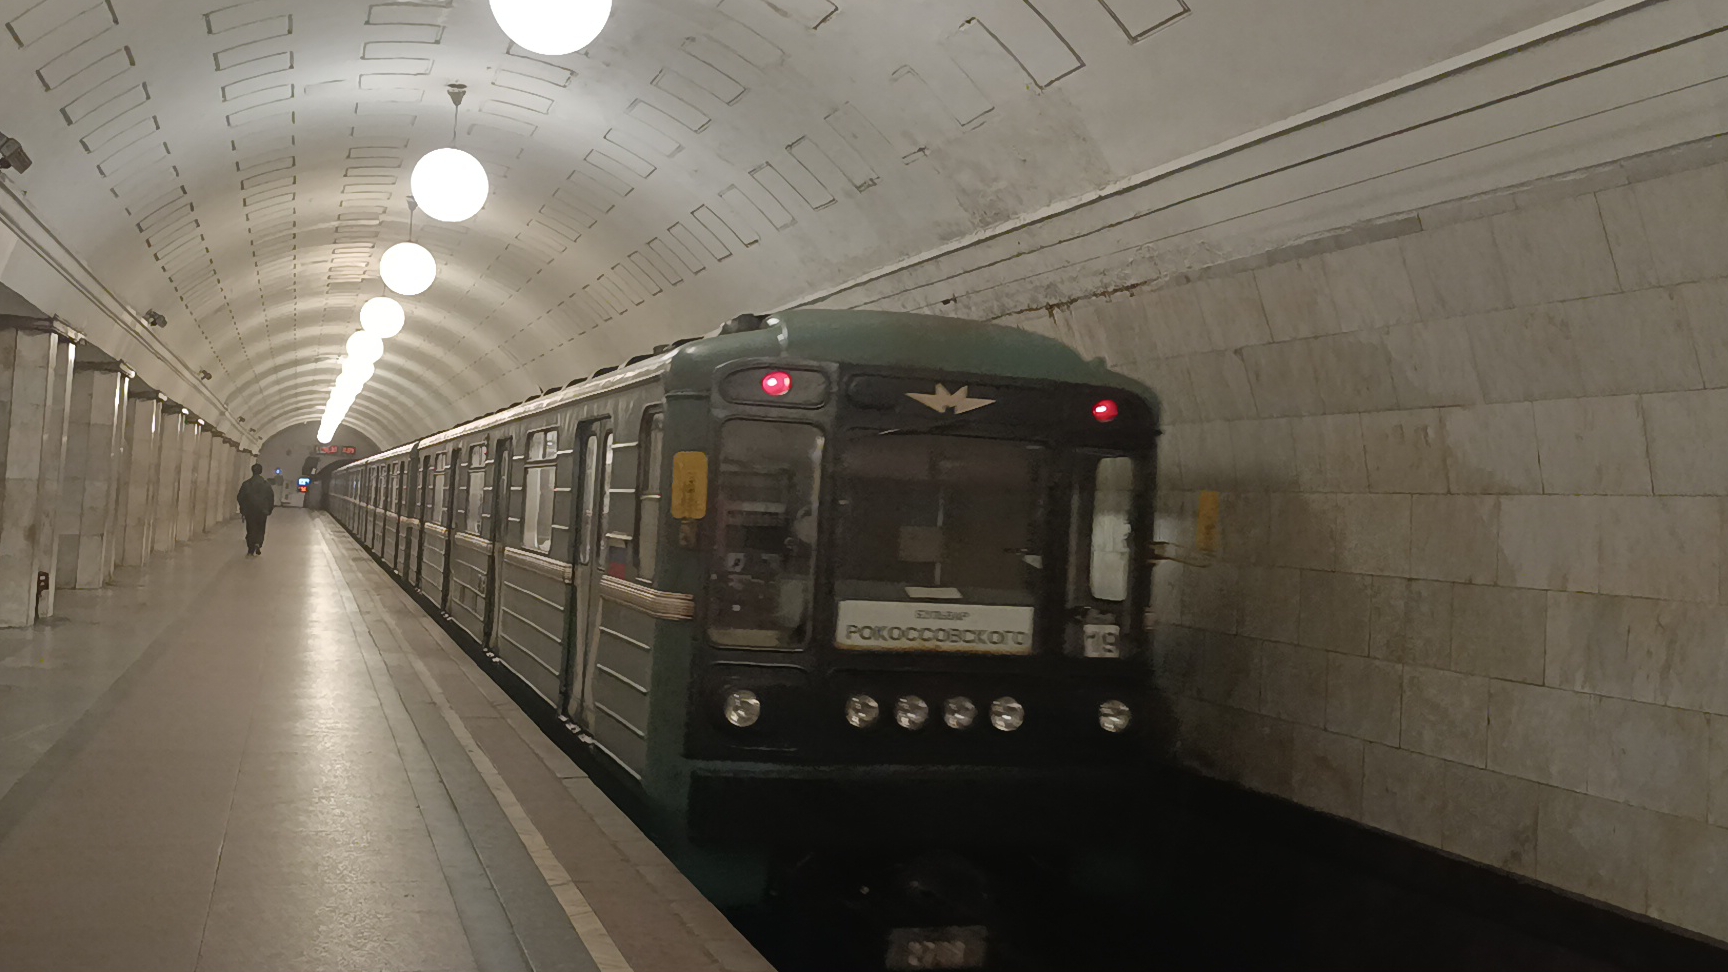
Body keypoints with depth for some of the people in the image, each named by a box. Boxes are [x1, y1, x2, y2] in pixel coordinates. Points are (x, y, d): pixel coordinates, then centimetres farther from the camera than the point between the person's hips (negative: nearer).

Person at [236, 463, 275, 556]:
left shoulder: (246, 484, -5)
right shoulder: (266, 484, -4)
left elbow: (240, 497, -2)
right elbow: (271, 498, -3)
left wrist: (243, 509, 12)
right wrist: (269, 509, 7)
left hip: (249, 511, 0)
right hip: (262, 511, 0)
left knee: (251, 530, 9)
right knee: (260, 530, 13)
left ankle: (251, 550, 5)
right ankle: (258, 544, -11)